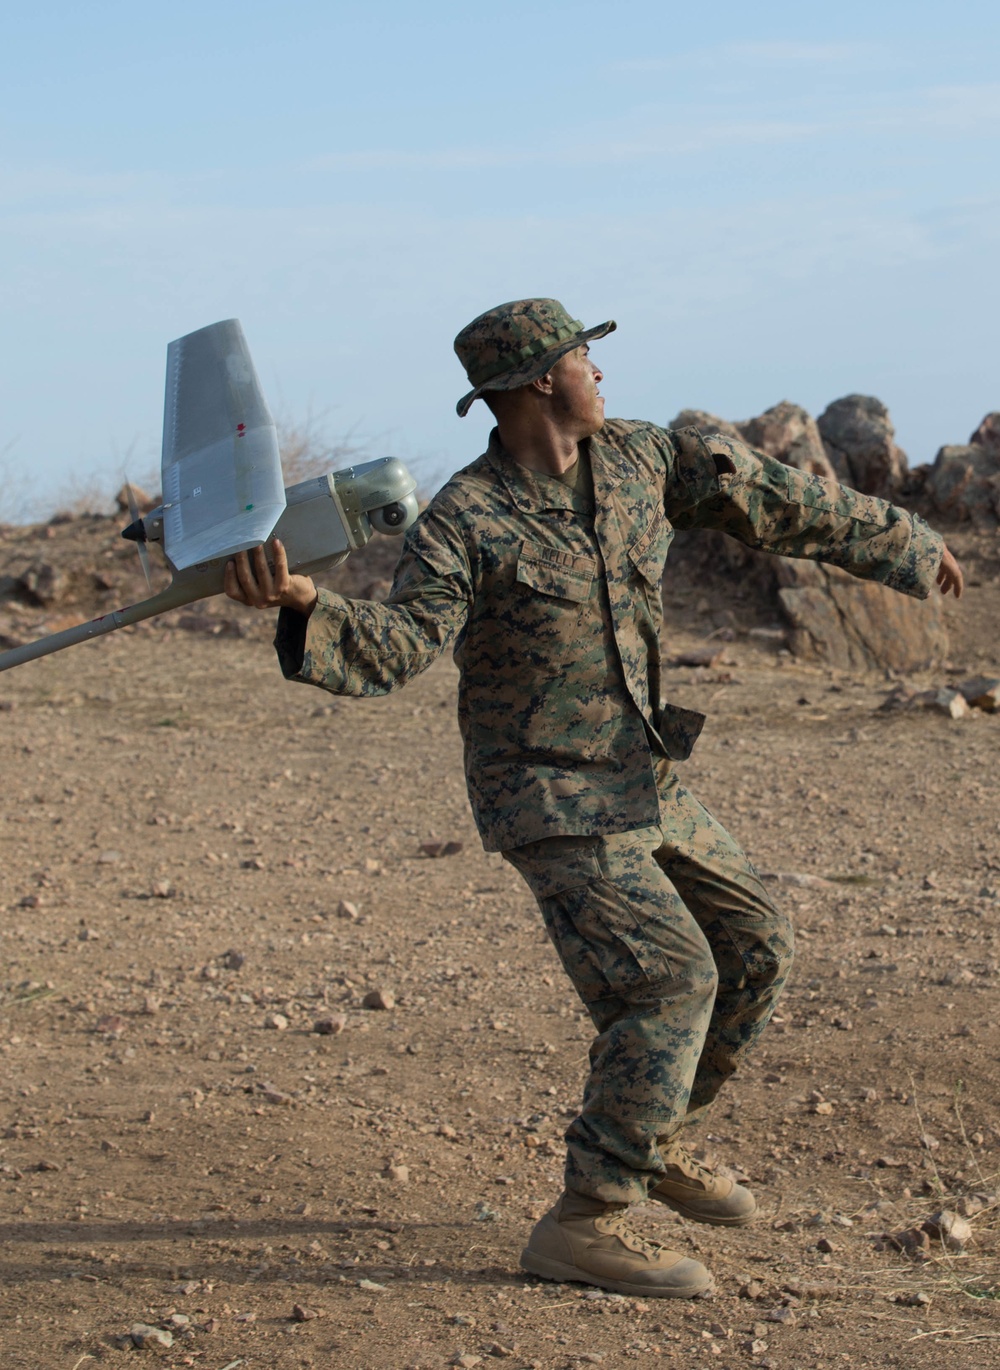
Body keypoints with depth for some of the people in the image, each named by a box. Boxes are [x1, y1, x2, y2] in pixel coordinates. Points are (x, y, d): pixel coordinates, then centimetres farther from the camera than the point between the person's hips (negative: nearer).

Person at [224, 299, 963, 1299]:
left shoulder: (637, 459, 2)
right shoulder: (463, 522, -18)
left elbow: (774, 501, 10)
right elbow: (392, 650, -28)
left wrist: (905, 544, 20)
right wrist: (304, 605, -48)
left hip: (645, 789, 8)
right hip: (554, 805, -8)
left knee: (756, 948, 14)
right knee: (672, 979, -19)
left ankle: (652, 1139, 31)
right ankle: (583, 1225, -13)